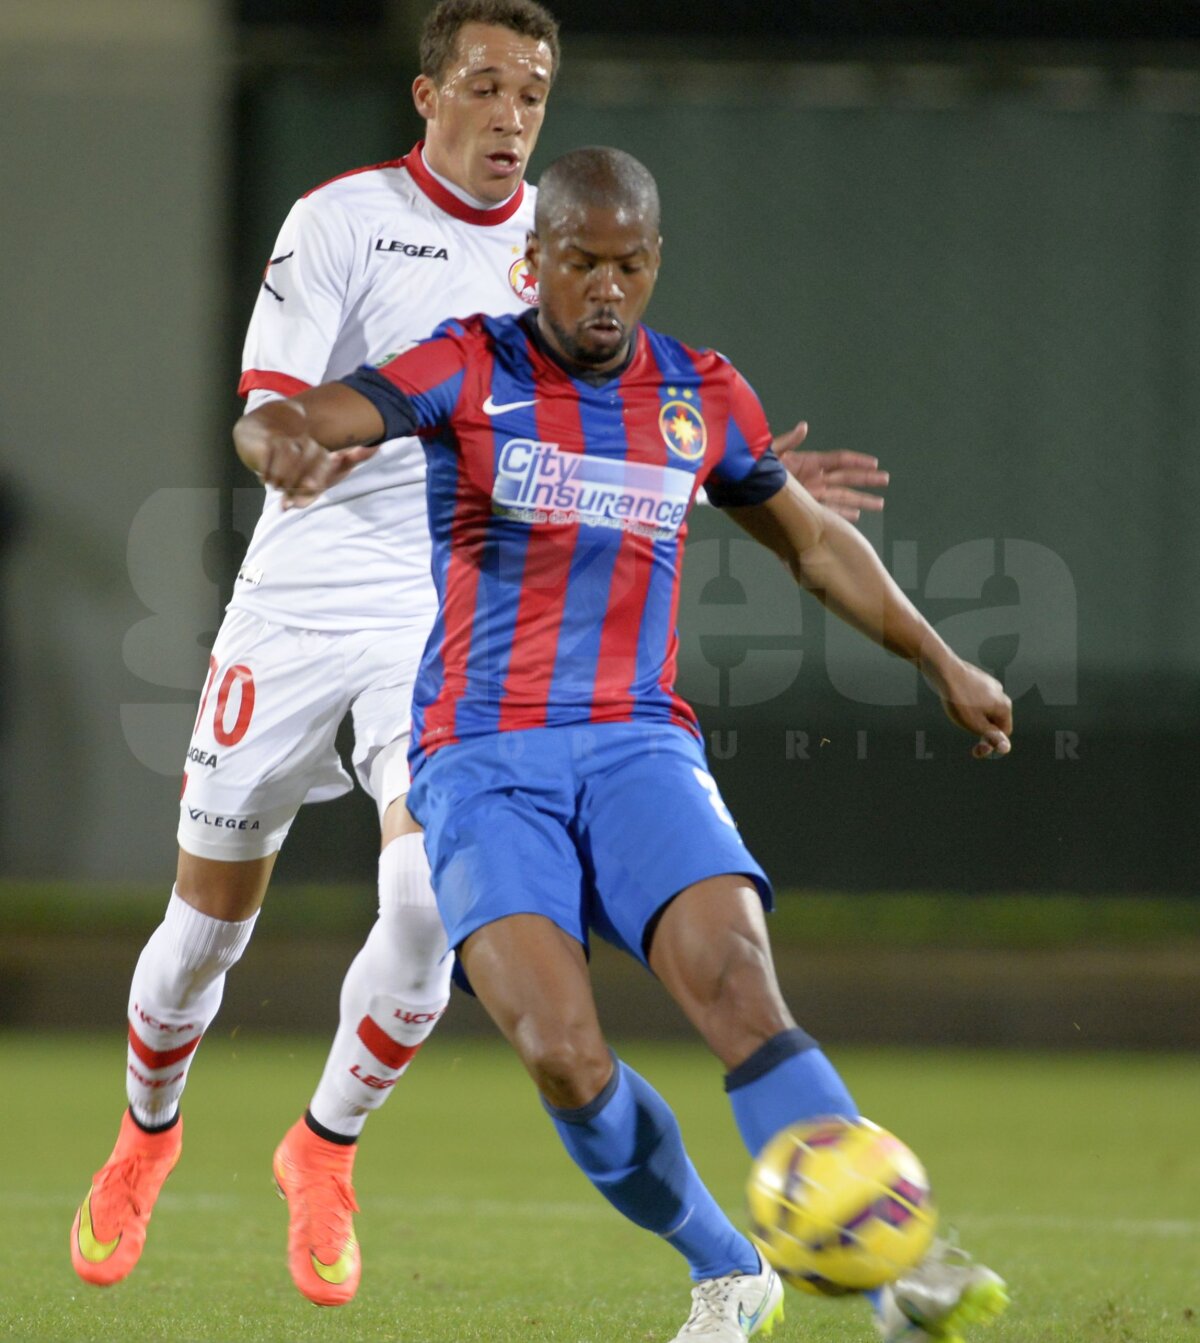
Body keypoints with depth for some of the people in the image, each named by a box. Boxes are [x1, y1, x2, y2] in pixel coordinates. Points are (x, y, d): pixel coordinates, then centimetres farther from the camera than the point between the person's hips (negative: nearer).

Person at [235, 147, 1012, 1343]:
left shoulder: (702, 397, 10)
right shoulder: (470, 370, -1)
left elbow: (814, 541, 26)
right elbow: (272, 424, -14)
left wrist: (942, 666, 32)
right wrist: (289, 443, -39)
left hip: (637, 747, 2)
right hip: (483, 762, -2)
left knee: (737, 987, -25)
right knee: (566, 1065, -22)